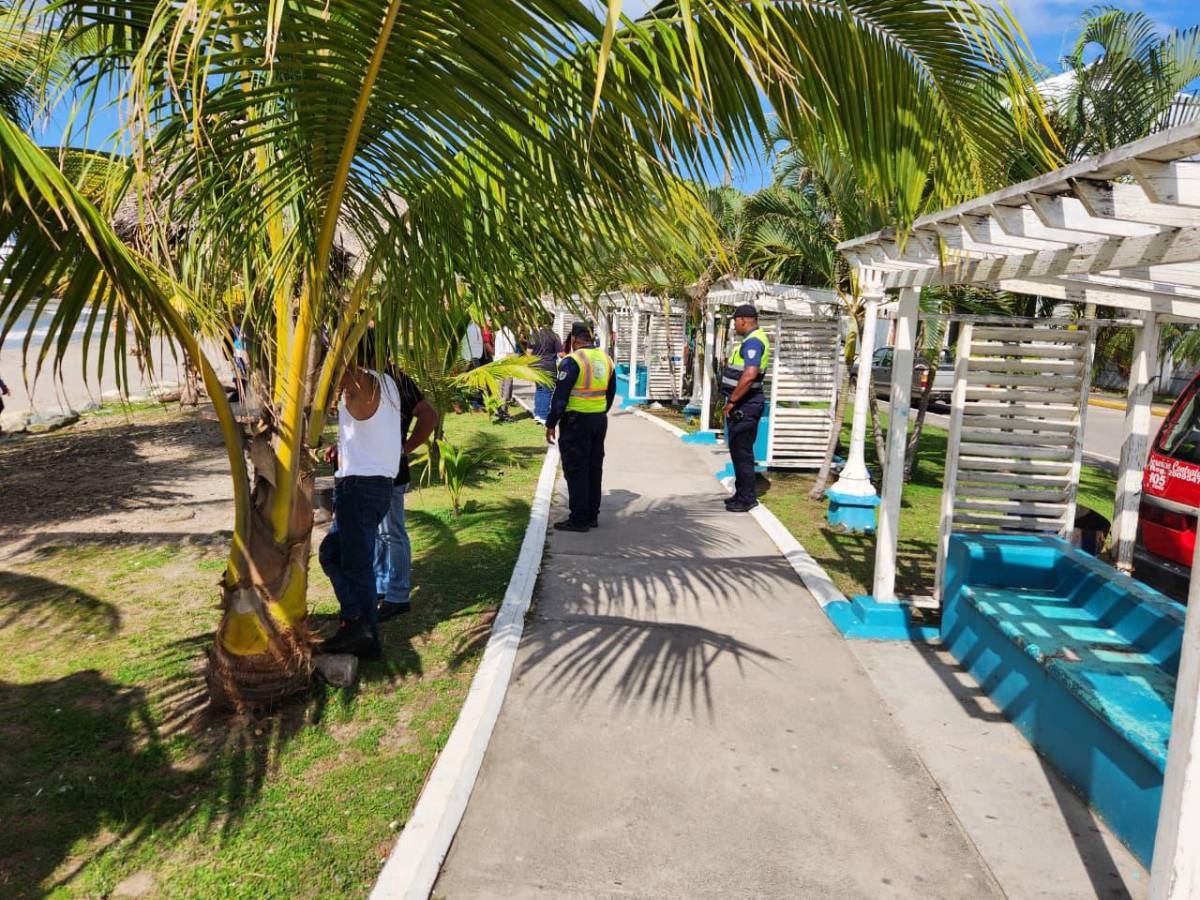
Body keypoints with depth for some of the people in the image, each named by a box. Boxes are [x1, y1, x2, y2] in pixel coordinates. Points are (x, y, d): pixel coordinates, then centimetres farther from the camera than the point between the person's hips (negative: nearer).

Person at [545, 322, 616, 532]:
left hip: (577, 422, -8)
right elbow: (611, 392, 17)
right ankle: (592, 516, 21)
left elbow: (560, 396, -15)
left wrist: (551, 424, -9)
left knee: (576, 471, -1)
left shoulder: (572, 361, -13)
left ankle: (579, 519, 1)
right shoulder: (605, 359, 10)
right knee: (594, 469, 14)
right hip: (600, 420, 8)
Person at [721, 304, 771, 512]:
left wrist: (732, 401, -22)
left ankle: (746, 499, 2)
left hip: (744, 406, -11)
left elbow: (749, 375, -29)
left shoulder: (753, 341, -18)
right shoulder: (752, 339, 16)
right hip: (743, 404, 11)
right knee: (738, 450, 17)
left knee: (742, 451, -5)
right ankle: (742, 494, 27)